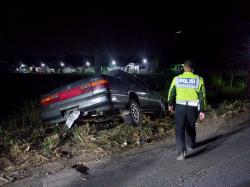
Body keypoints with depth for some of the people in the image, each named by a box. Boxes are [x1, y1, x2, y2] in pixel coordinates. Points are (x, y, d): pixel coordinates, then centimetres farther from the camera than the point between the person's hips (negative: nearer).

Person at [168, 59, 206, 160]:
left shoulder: (177, 79, -1)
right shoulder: (198, 79, -2)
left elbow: (171, 92, 6)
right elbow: (202, 96, -3)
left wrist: (170, 104, 21)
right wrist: (202, 110, 2)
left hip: (180, 107, -1)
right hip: (193, 108, 2)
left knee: (179, 129, -1)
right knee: (191, 127, 22)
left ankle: (181, 151, -13)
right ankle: (191, 145, 41)